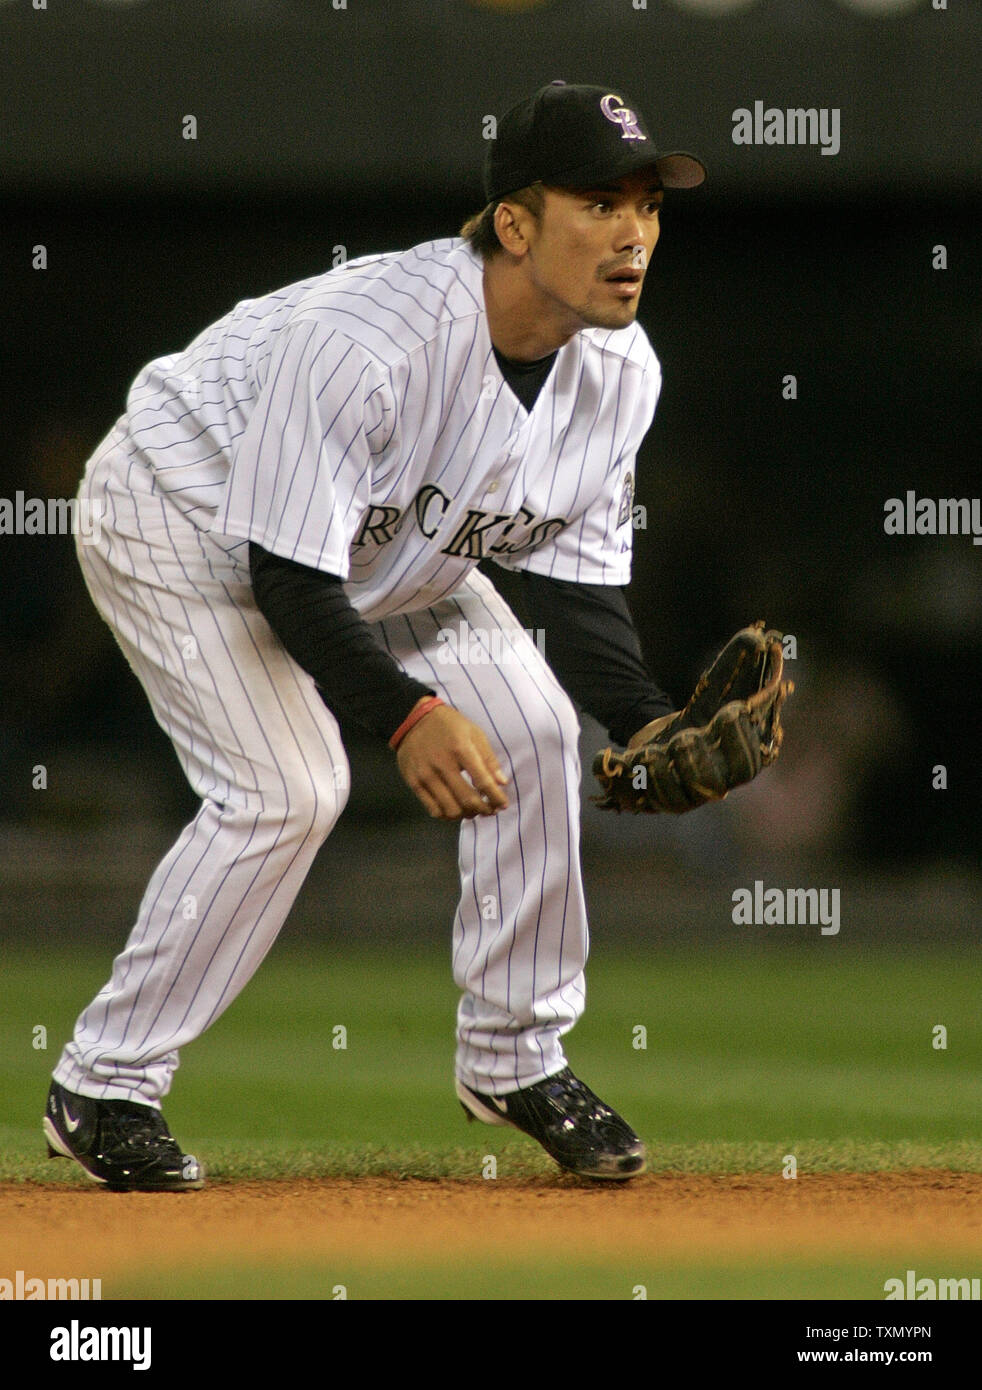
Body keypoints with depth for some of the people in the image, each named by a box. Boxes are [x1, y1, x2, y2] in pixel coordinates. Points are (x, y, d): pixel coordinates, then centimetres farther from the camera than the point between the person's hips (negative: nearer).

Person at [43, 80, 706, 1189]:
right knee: (287, 788, -21)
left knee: (529, 723, -6)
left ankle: (514, 1058, 10)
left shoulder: (619, 369, -16)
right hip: (186, 516, -7)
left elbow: (576, 578, -8)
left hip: (387, 550, 7)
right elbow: (288, 576, -35)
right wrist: (405, 714, -46)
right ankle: (103, 1088, -8)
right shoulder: (365, 340, -39)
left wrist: (645, 722, -24)